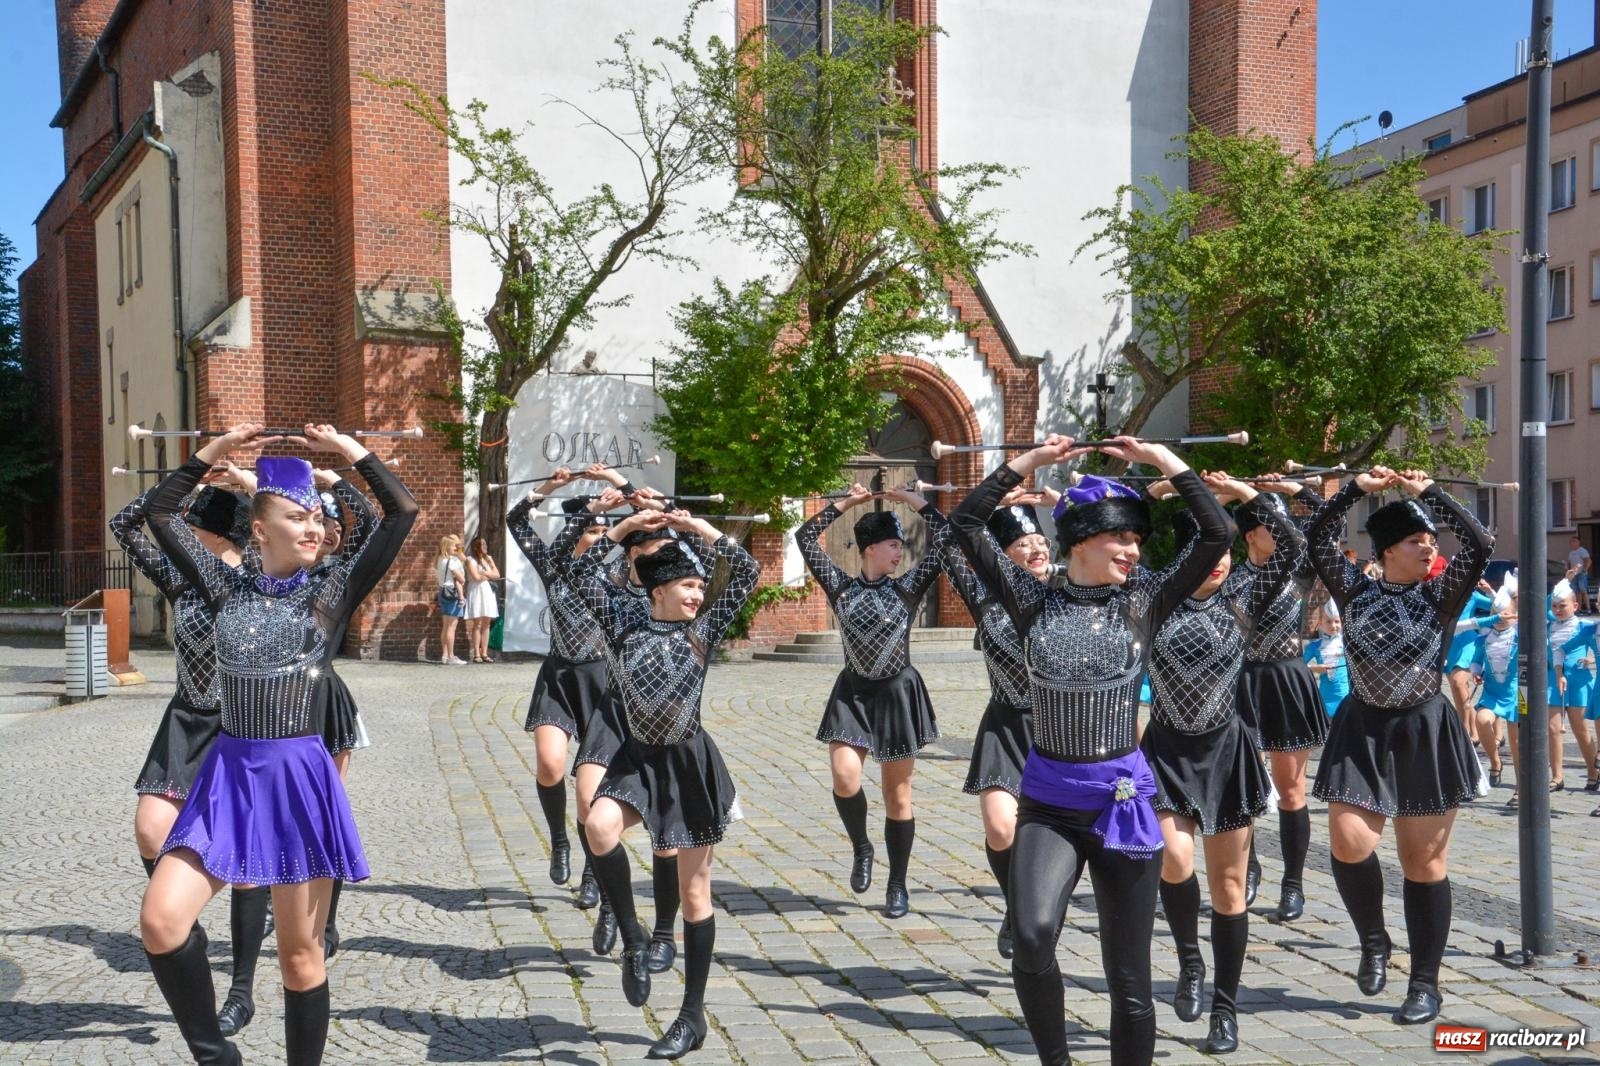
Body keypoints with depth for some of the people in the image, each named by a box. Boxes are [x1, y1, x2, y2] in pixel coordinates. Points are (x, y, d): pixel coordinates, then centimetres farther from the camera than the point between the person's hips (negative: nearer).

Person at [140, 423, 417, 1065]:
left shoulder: (333, 591, 1)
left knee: (299, 952, 5)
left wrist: (348, 449, -1)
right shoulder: (228, 588, 7)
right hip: (228, 775, 2)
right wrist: (217, 450, 7)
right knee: (160, 920, -11)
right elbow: (161, 513, 12)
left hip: (299, 777, -2)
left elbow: (403, 512, -6)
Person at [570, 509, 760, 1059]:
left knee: (694, 892, 4)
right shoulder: (625, 629, 2)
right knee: (599, 825, -31)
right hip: (639, 759, 1)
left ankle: (692, 1017, 15)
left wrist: (697, 527, -5)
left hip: (690, 764, -1)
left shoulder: (703, 630, -1)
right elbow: (584, 574, 1)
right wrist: (626, 526, -1)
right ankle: (633, 939, -9)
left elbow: (748, 571, -5)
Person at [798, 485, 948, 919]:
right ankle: (861, 847, 12)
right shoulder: (841, 587, 1)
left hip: (898, 693, 0)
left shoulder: (906, 588, -1)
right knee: (844, 777, -18)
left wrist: (912, 500, -1)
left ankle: (897, 884, 17)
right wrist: (846, 503, 1)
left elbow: (943, 540, -5)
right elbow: (805, 537, 0)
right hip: (853, 692, 0)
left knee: (897, 793, 6)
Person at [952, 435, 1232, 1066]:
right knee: (1032, 941, -23)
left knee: (1129, 981, 6)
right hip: (1047, 802, 0)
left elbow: (1220, 535, -4)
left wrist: (1161, 460, -4)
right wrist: (1028, 461, 0)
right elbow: (966, 525, 2)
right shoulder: (1034, 601, 3)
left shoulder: (1144, 601, 2)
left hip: (1121, 801, 0)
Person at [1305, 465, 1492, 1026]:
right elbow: (1318, 539, 0)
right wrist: (1357, 487, -3)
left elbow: (1480, 544, -14)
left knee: (1424, 861, 4)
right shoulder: (1355, 590, 3)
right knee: (1349, 843, -8)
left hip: (1424, 734, -1)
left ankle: (1426, 984, 15)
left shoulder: (1441, 595, -2)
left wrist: (1429, 492, -10)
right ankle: (1373, 941, 20)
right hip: (1362, 731, 2)